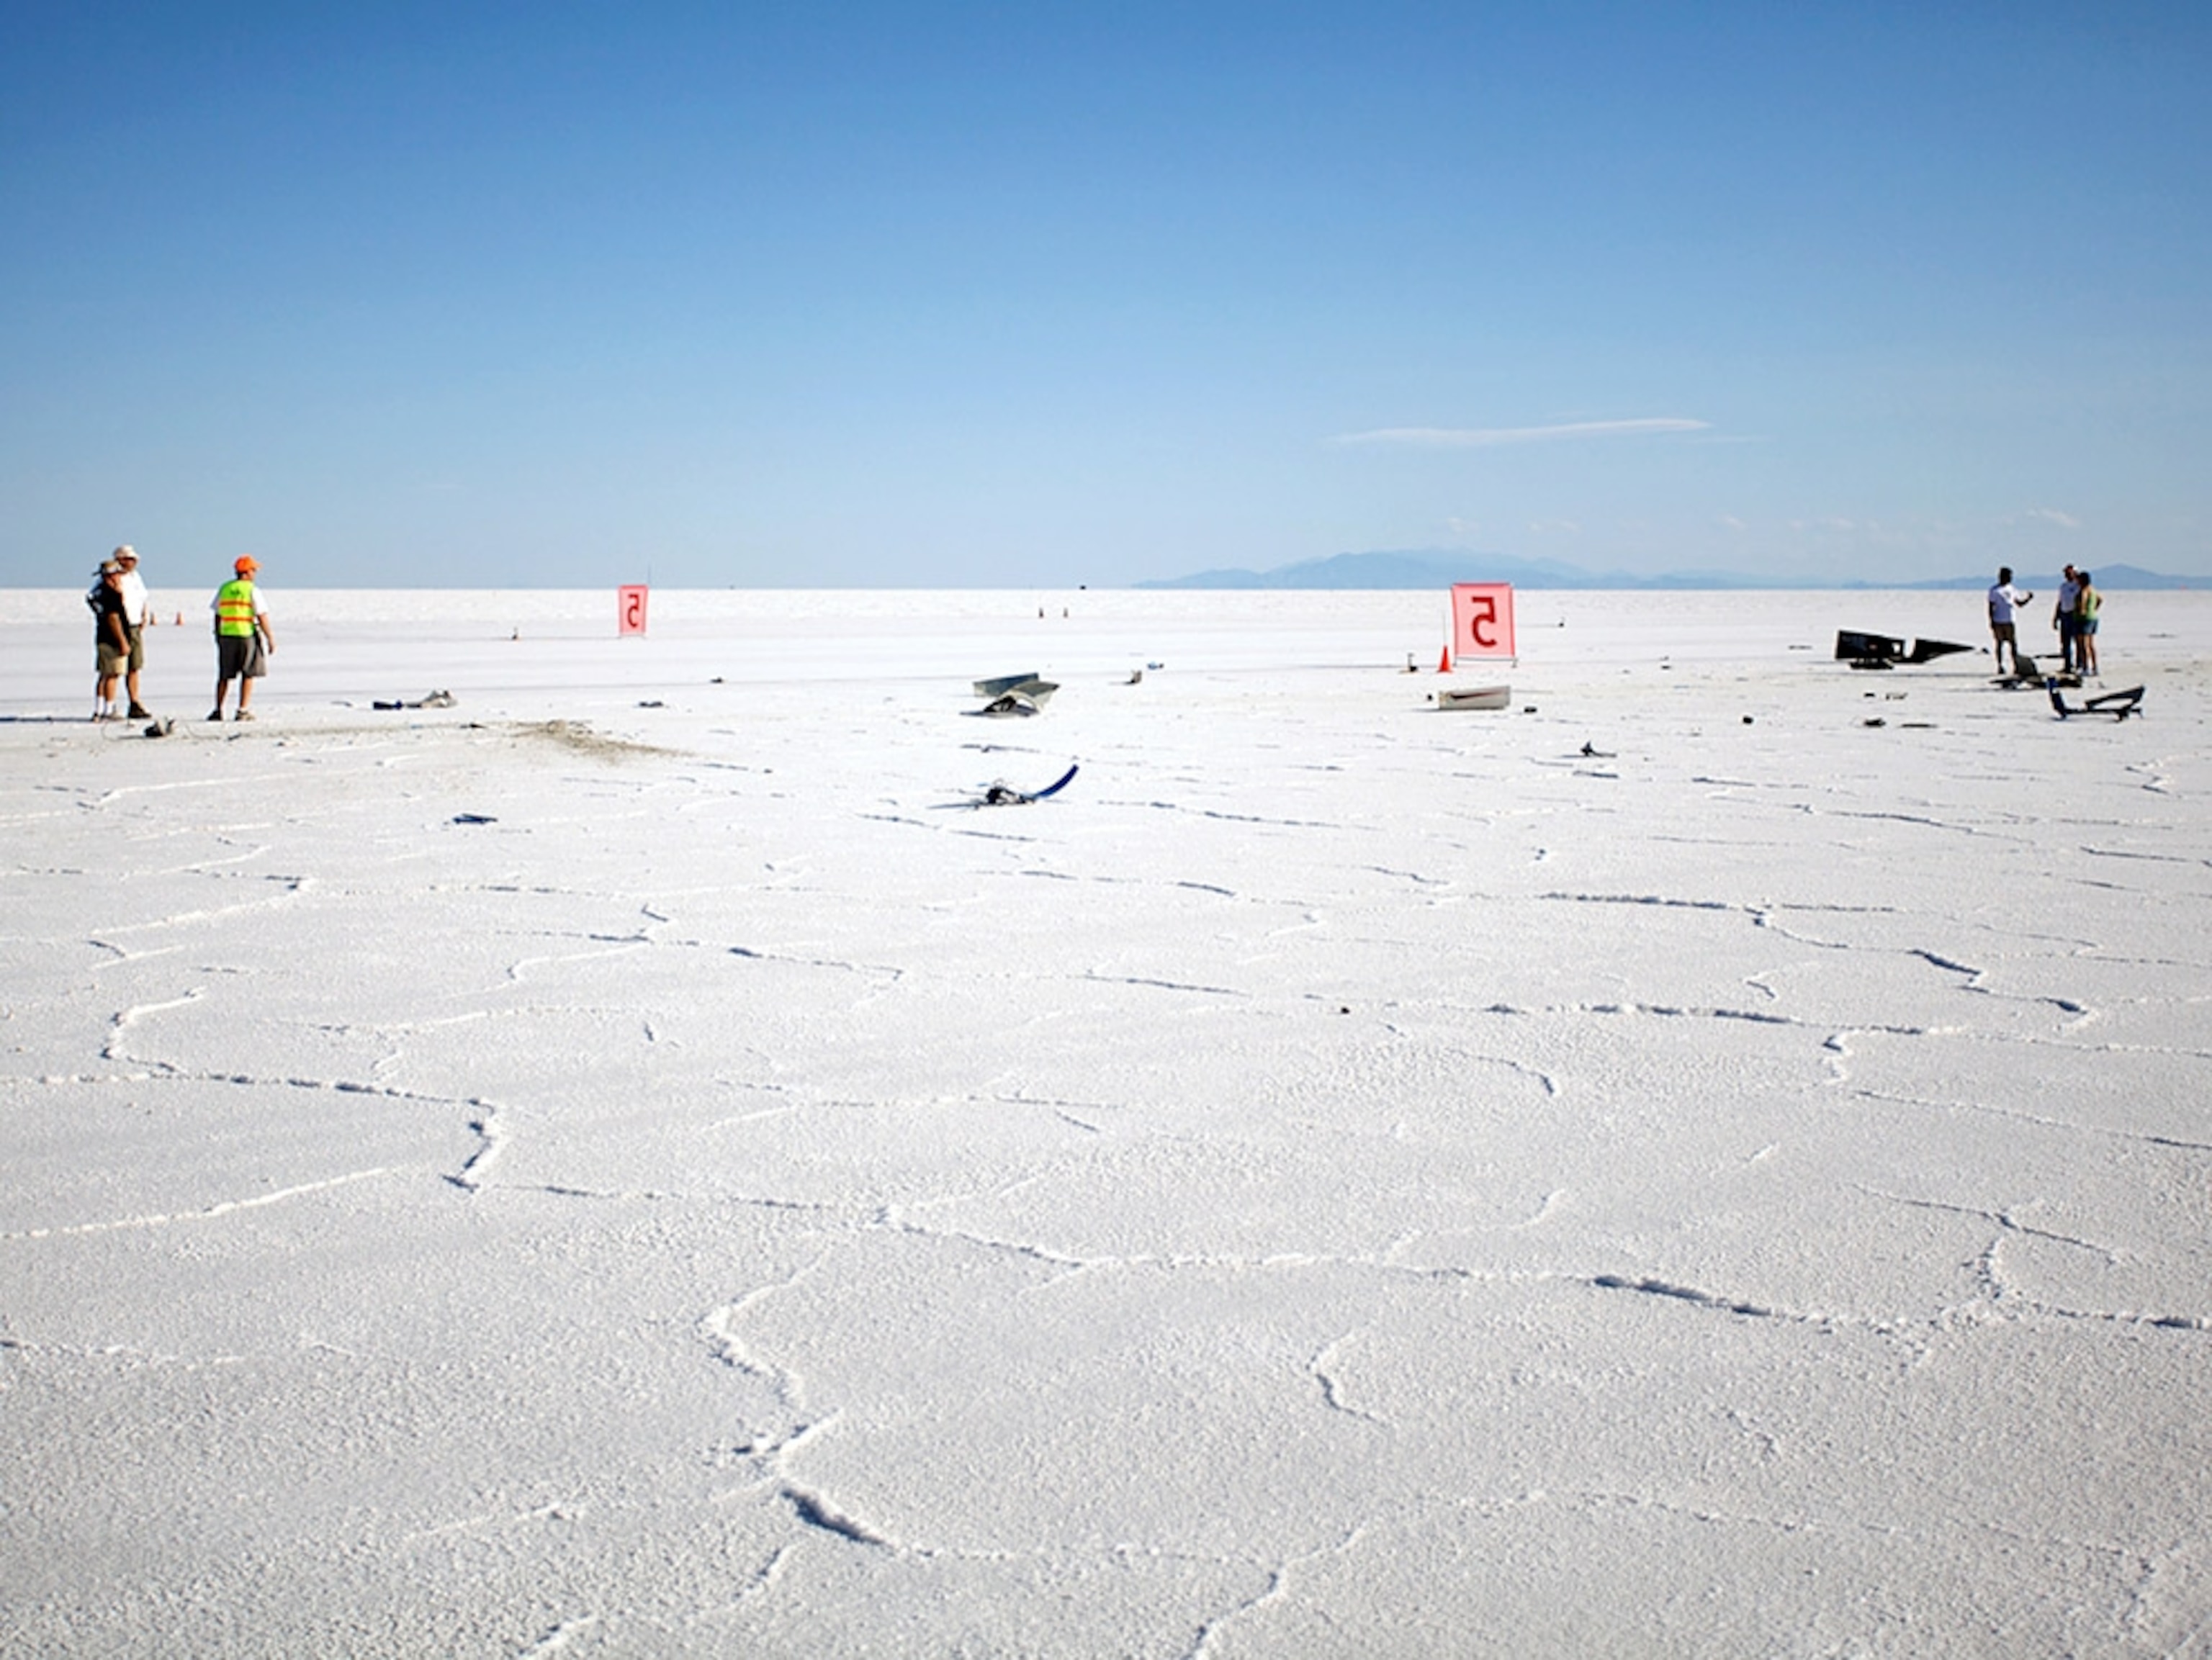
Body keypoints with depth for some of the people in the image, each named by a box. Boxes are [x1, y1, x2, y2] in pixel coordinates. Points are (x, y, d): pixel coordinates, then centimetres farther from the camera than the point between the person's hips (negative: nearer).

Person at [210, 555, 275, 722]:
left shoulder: (224, 589, 4)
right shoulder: (253, 591, -9)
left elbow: (217, 616, 9)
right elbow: (262, 617, -12)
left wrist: (218, 637, 19)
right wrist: (271, 639, -6)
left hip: (226, 635, 4)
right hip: (248, 635, -4)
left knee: (224, 676, 12)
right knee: (248, 675, 6)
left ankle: (218, 710, 11)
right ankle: (242, 711, 3)